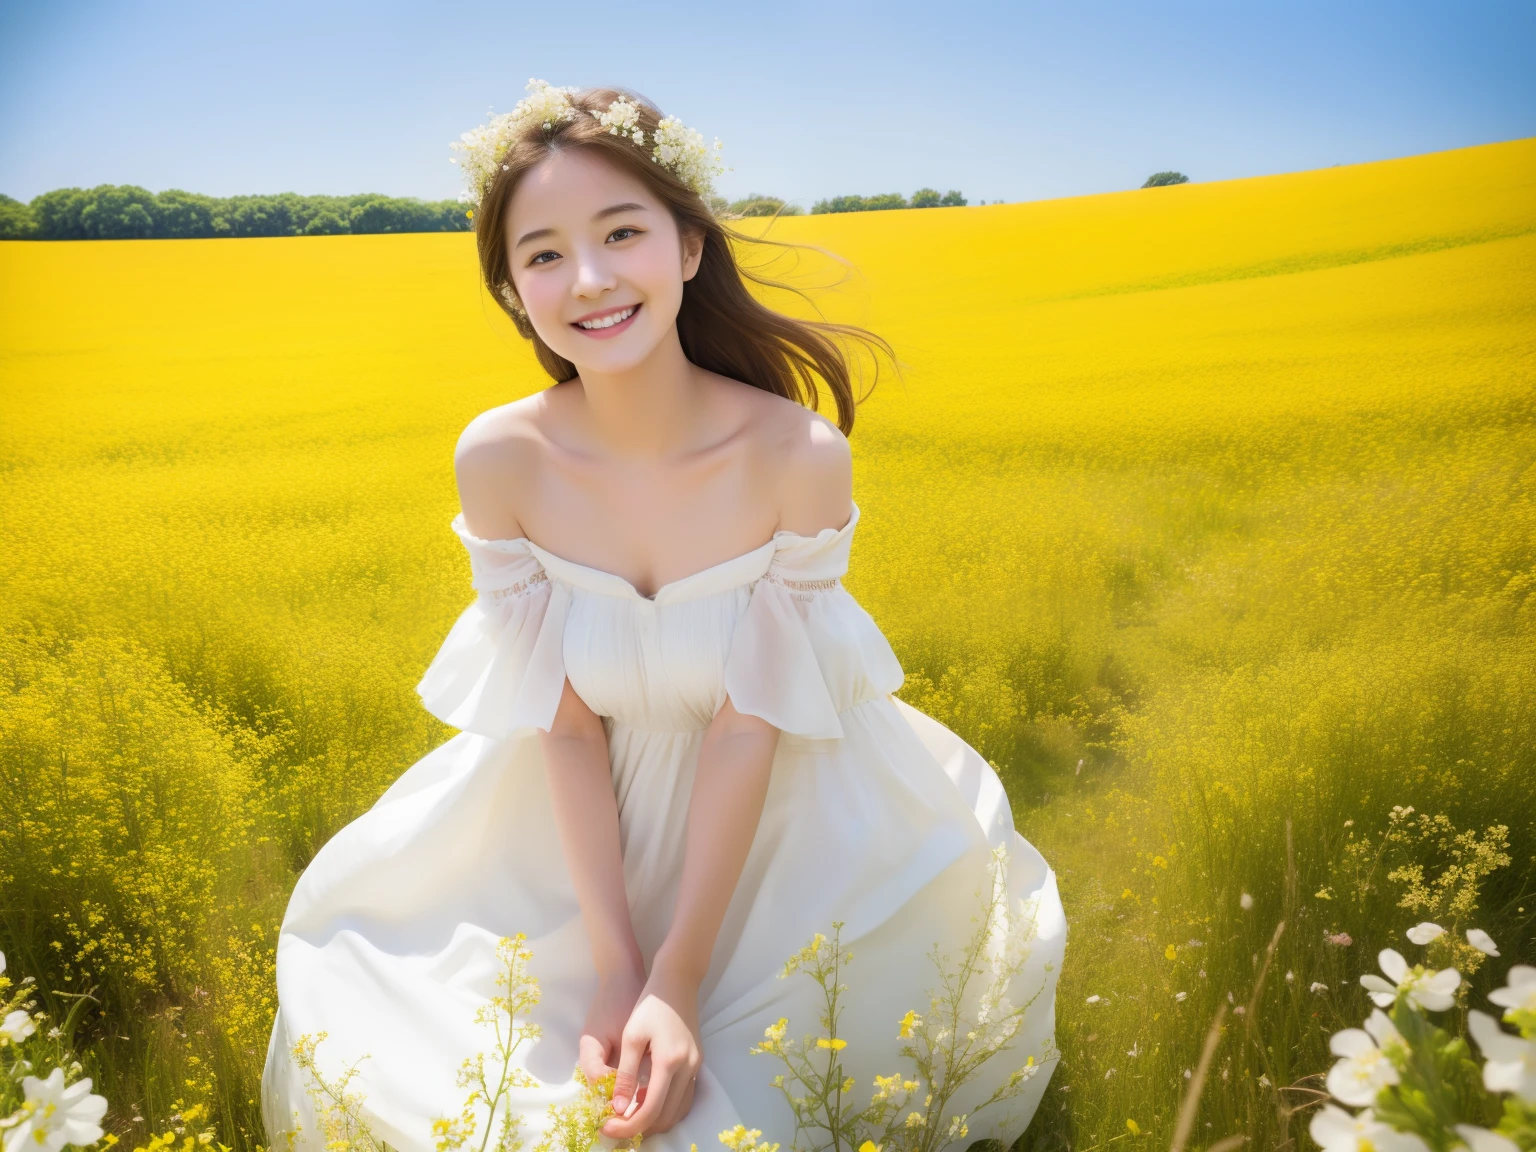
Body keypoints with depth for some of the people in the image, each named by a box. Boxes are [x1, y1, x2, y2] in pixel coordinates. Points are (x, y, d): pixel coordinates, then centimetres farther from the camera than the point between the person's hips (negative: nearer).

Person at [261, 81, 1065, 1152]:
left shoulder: (802, 456, -23)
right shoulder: (498, 460, -18)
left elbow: (751, 723, -20)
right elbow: (566, 722, -14)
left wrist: (680, 984, -22)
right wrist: (615, 970, -19)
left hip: (778, 816, -1)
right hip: (580, 824, 2)